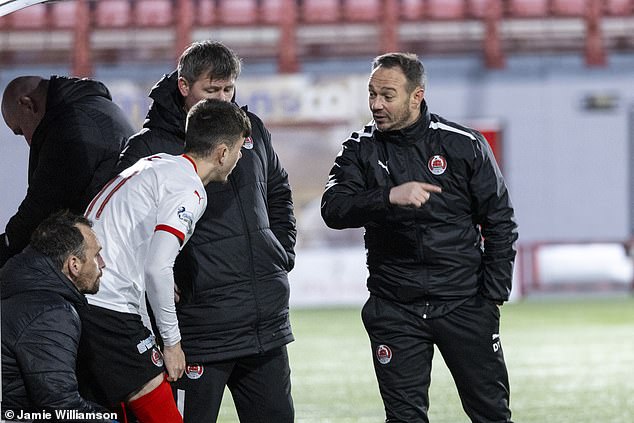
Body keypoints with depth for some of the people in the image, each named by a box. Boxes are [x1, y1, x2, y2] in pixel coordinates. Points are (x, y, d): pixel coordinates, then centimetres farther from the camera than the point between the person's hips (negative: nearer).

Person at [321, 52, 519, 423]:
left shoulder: (466, 145, 0)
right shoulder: (362, 150, 2)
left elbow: (500, 222, 5)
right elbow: (333, 209, -13)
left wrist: (492, 296, -1)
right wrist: (389, 197, -30)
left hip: (464, 304, -1)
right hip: (394, 310, 1)